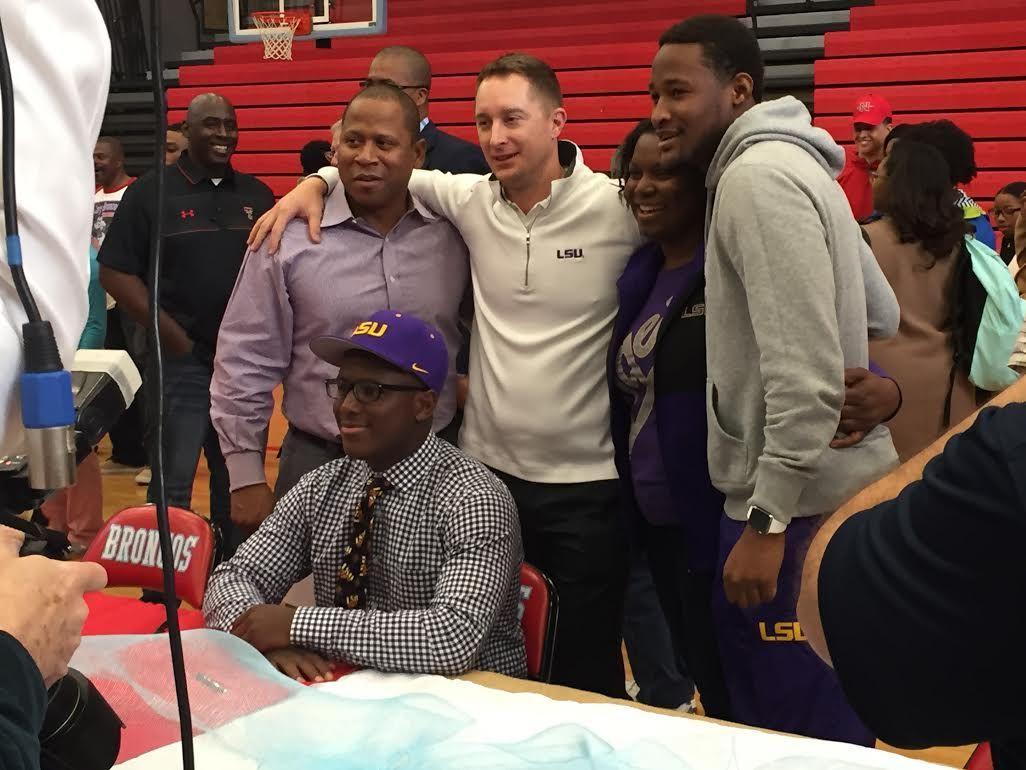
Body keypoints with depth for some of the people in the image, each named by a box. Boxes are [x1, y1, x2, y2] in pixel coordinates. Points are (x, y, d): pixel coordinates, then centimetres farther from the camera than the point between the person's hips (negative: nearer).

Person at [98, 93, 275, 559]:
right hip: (182, 360, -4)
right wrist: (172, 336, -10)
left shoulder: (257, 195, 10)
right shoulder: (151, 191, -1)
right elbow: (114, 272, -4)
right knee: (172, 483, -1)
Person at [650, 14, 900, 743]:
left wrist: (767, 521, -22)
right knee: (822, 720, 19)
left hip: (801, 505, -10)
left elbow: (807, 372, -23)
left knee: (800, 736, -1)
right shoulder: (789, 164, 15)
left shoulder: (757, 177, -16)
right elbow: (882, 313, 22)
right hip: (828, 488, 10)